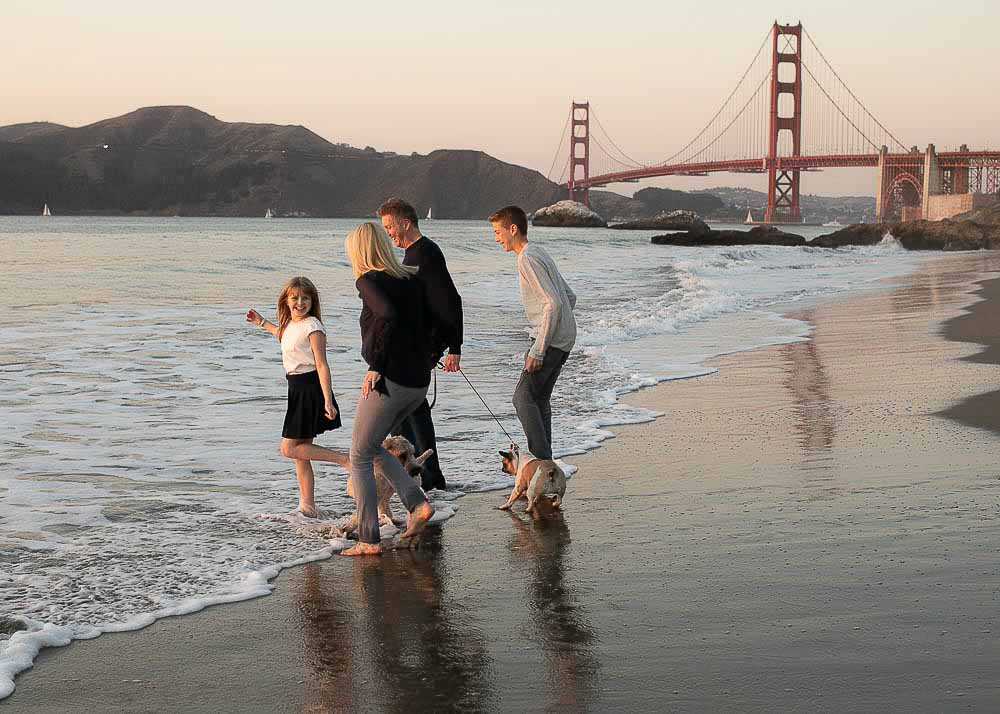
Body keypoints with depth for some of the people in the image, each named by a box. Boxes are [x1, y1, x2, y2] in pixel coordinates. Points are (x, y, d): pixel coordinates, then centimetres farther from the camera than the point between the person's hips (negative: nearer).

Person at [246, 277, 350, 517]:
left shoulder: (312, 326, -13)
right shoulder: (291, 325, 12)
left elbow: (322, 365, -19)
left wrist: (328, 401, -25)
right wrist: (262, 322, 38)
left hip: (311, 387, -9)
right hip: (298, 389, 9)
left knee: (289, 448, -11)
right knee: (299, 450, 8)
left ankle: (344, 459, -10)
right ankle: (308, 504, 11)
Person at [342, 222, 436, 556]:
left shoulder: (369, 281, -9)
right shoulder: (412, 279, 12)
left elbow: (388, 316, -26)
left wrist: (375, 365, -21)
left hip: (388, 380, -8)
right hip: (419, 380, 8)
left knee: (360, 457, 5)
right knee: (371, 446, 23)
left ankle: (369, 540, 3)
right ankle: (417, 503, 9)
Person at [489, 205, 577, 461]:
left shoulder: (528, 259, -13)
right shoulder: (540, 254, 19)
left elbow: (554, 303, -21)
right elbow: (570, 297, 23)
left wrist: (538, 350, -21)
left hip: (551, 340, -10)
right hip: (565, 338, 10)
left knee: (524, 396, -13)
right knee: (540, 399, 12)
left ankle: (541, 459, -18)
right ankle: (545, 460, 13)